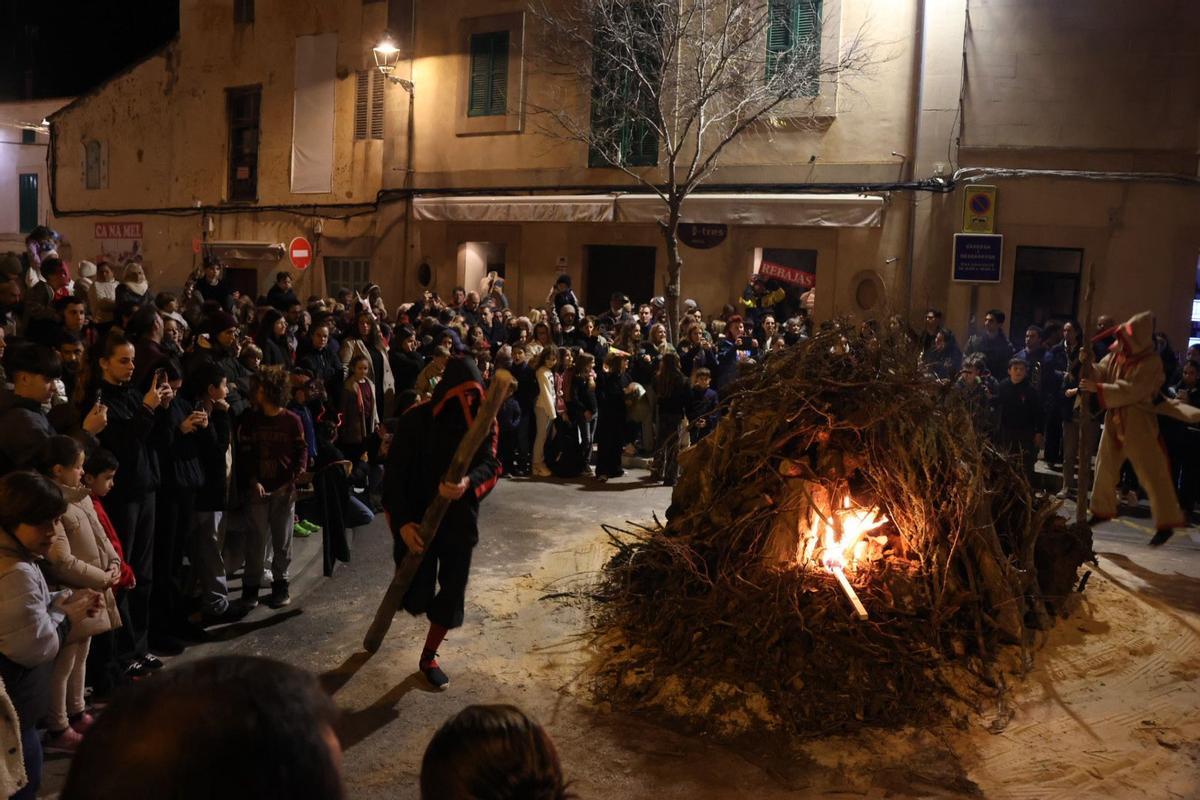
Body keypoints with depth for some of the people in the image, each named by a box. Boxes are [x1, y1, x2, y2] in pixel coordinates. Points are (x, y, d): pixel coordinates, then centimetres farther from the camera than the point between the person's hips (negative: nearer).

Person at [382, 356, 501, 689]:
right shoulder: (416, 419, -10)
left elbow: (489, 465, -15)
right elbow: (395, 473, -10)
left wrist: (468, 483, -38)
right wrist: (401, 522, -18)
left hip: (460, 521, 2)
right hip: (418, 518, -2)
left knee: (451, 595, 7)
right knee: (416, 600, -1)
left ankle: (428, 657, 30)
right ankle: (414, 590, 38)